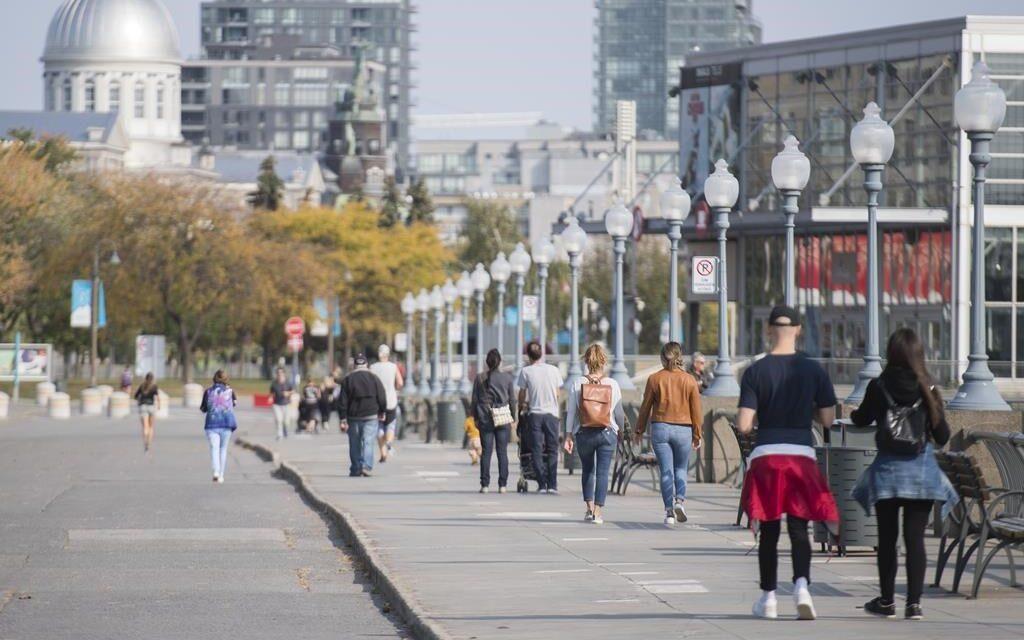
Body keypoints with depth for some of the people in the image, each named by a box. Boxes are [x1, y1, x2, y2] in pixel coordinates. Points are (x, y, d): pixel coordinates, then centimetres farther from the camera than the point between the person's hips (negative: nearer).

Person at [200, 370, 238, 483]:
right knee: (223, 449, 14)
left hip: (212, 423, -1)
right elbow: (235, 402, 22)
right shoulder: (230, 391, 2)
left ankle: (216, 471, -32)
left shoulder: (208, 391, -1)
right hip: (227, 422, 1)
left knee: (214, 448, -8)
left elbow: (203, 409, 5)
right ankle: (221, 475, 16)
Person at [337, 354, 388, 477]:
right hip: (371, 416, 0)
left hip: (353, 416, 0)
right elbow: (382, 398, 3)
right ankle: (366, 466, -20)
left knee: (355, 444, 9)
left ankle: (355, 469, 11)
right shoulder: (374, 379, 0)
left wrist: (343, 419, 0)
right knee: (368, 442, -3)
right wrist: (382, 412, 17)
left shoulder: (347, 380, 0)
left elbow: (342, 401, -2)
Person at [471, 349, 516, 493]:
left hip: (485, 419, 0)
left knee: (486, 452, 3)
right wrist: (513, 418, 12)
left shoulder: (480, 378, 2)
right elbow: (512, 400, 3)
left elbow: (474, 400, 3)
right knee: (502, 452, 2)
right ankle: (502, 485, -1)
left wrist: (475, 418, 11)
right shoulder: (507, 377, 0)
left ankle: (485, 484, -1)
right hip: (503, 419, 0)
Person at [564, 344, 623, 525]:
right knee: (602, 472, 2)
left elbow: (571, 411, -2)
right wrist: (620, 429, 21)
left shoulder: (577, 383, -4)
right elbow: (619, 413, 4)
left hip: (584, 433, 1)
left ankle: (589, 508, 13)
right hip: (607, 432, -1)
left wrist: (568, 435, 4)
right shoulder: (612, 384, -3)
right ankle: (598, 511, -2)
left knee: (587, 470, 18)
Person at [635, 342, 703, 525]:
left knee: (666, 471, 3)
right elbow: (696, 410, 1)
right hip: (683, 429, 0)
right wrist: (697, 435, 9)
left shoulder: (655, 379, -2)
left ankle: (669, 511, 0)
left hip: (660, 428, 0)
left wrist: (640, 430, 13)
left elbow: (646, 407, 3)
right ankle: (680, 499, -8)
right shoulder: (690, 380, -1)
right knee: (681, 468, 15)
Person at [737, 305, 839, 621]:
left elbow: (744, 425, -8)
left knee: (769, 530, 12)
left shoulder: (755, 372, -4)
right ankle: (801, 585, -21)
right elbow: (828, 418, 4)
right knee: (799, 529, 2)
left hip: (766, 455, 0)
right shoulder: (813, 370, 0)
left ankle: (768, 598, 19)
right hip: (801, 454, 0)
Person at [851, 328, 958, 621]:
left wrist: (855, 412, 34)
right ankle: (914, 602, -6)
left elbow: (861, 419, 11)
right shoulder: (927, 389, -5)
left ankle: (887, 601, 21)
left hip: (887, 470, 0)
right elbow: (942, 436, -1)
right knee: (915, 537, 1)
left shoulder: (878, 387, -6)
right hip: (922, 470, 0)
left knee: (887, 538, 12)